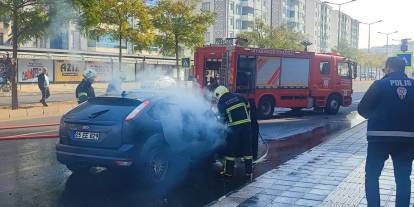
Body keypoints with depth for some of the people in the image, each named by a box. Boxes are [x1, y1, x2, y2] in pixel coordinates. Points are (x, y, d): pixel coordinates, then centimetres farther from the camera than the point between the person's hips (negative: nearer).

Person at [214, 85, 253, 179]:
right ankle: (249, 172, 14)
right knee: (247, 148, 10)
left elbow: (223, 117, 5)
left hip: (234, 127, -3)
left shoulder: (221, 103, 2)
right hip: (246, 125, 4)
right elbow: (248, 107, 14)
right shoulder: (238, 97, 11)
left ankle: (229, 171, 15)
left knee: (230, 149, 9)